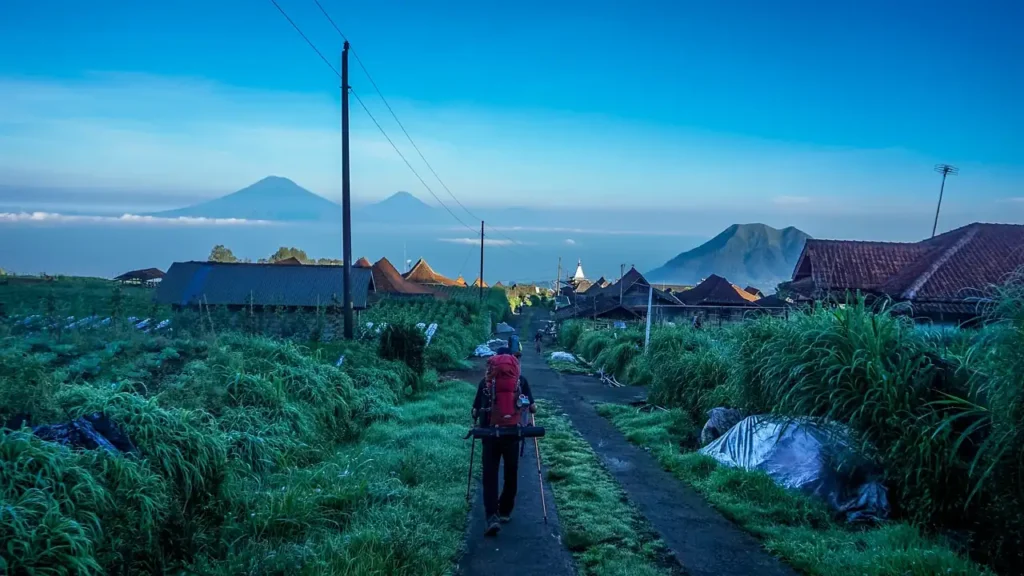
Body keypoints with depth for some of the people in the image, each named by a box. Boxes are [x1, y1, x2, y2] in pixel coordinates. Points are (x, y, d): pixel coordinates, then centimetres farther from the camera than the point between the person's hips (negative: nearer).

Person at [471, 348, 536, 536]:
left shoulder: (485, 381, 6)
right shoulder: (520, 380, 5)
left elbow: (475, 411, 7)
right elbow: (533, 408, 4)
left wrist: (477, 420, 27)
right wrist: (532, 408, 26)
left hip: (490, 433, 0)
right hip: (512, 433, 0)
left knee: (490, 476, 3)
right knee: (511, 474, 16)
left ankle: (492, 517, -10)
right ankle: (505, 512, 25)